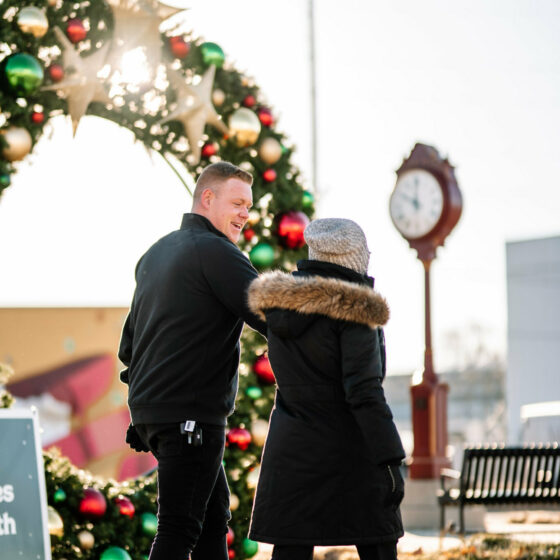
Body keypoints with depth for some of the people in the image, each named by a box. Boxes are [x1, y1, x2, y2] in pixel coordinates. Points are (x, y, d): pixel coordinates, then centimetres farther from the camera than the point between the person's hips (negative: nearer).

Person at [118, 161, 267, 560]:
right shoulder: (216, 251, -11)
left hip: (150, 407, 9)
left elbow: (128, 344, 23)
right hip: (191, 414, -9)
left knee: (215, 515, 15)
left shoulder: (156, 253, 19)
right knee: (179, 528, -9)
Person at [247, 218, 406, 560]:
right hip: (350, 453, -5)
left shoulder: (282, 303, 5)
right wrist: (391, 462, -20)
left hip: (293, 452, 5)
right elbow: (364, 391, -20)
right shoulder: (354, 310, -13)